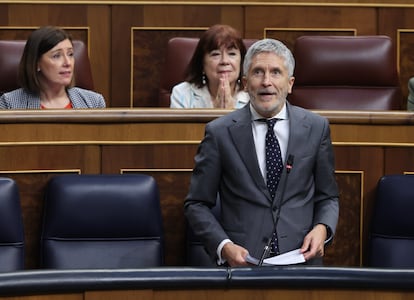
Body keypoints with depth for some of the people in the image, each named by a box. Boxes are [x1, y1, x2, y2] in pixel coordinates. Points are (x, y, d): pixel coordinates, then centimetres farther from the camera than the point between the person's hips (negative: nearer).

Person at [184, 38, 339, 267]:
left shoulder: (316, 127, 8)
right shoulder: (220, 132, 3)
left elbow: (327, 197, 17)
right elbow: (196, 204, 7)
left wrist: (322, 228, -4)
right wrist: (224, 246, -9)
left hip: (301, 258, 2)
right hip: (242, 259, -2)